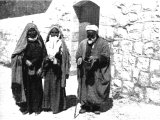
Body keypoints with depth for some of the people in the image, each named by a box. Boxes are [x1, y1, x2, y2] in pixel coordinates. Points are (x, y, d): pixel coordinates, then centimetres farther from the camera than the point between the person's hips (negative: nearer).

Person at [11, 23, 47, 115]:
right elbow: (18, 55, -2)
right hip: (26, 70, -1)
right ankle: (26, 107, 11)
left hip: (36, 70, 1)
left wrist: (41, 68, -3)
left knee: (36, 88, 4)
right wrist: (26, 61, -17)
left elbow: (44, 56, 5)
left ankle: (37, 107, 13)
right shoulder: (24, 42, 2)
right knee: (26, 88, 0)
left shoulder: (40, 42, 7)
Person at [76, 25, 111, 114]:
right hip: (85, 71, 4)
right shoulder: (83, 43, 11)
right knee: (84, 88, 3)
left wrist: (96, 58, -24)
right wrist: (79, 59, -11)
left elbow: (106, 56, -9)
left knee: (97, 89, -2)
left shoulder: (103, 43, -2)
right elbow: (78, 55, 12)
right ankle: (85, 105, 15)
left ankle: (97, 107, 12)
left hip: (98, 72, -3)